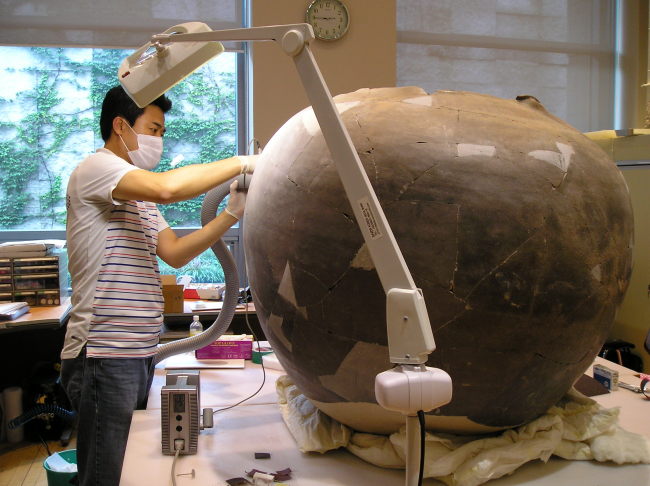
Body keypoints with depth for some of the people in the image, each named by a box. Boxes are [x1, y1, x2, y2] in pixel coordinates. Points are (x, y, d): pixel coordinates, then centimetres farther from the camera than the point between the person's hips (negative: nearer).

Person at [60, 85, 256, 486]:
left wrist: (231, 215, 2)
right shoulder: (96, 168, -8)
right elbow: (167, 187, -28)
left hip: (139, 352, 10)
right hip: (105, 353, -9)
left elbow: (174, 253, 13)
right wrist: (241, 163, -18)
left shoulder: (140, 195, 23)